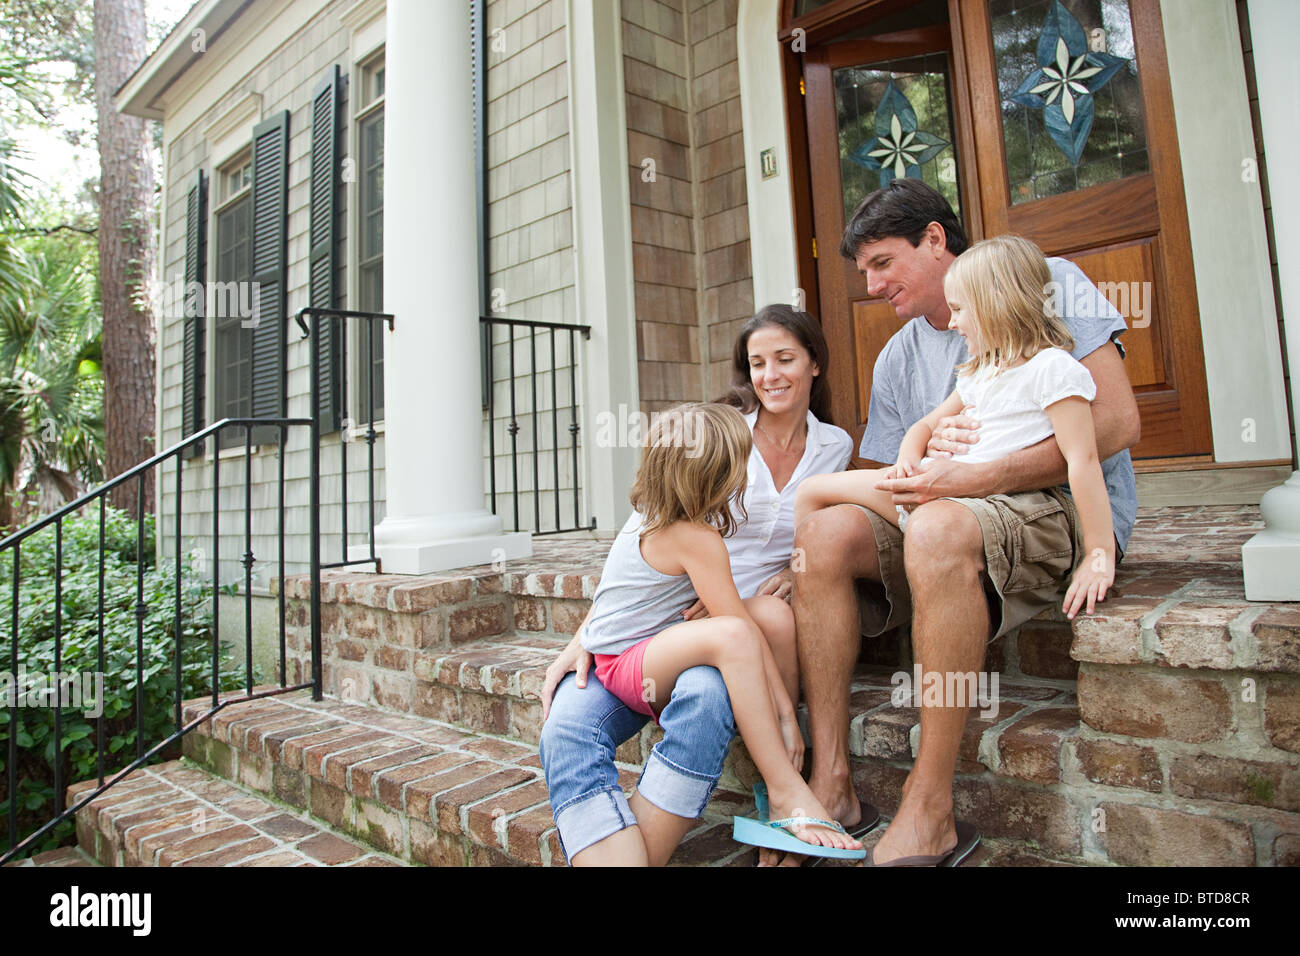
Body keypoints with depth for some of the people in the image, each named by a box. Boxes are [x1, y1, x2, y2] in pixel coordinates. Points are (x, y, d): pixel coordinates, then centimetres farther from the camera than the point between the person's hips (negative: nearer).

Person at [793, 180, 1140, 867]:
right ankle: (831, 780, -20)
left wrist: (975, 478, -22)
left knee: (938, 528, -37)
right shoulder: (896, 359, 16)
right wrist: (928, 458, -11)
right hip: (941, 518, 6)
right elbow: (898, 487, 13)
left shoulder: (1048, 283, 1)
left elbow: (1116, 422, -12)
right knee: (823, 533, -21)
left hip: (1069, 507, -5)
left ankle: (930, 812, -28)